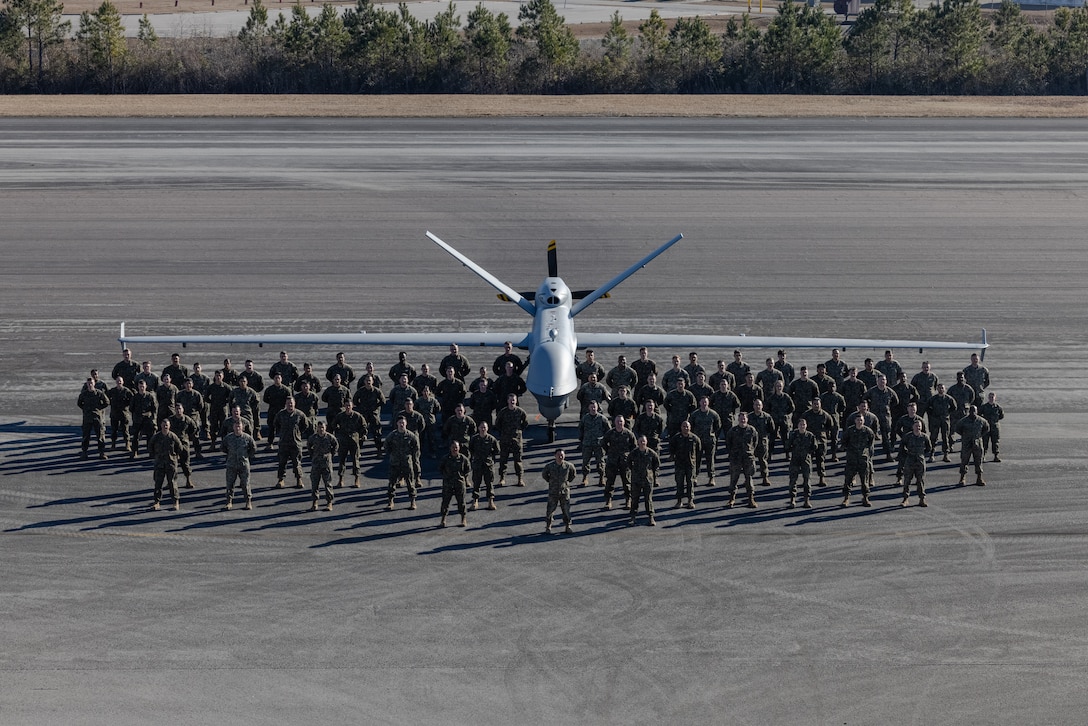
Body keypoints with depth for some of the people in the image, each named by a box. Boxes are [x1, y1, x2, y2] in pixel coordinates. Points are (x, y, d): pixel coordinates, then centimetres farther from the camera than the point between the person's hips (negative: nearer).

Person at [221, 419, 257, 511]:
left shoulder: (247, 437, -6)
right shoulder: (228, 438, -4)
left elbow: (253, 447, 10)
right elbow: (222, 447, 14)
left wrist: (249, 456, 7)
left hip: (244, 464, -1)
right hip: (231, 465, 1)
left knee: (245, 484, 2)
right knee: (229, 484, 2)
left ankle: (248, 502, 13)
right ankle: (229, 502, 10)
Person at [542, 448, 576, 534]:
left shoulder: (568, 465, -8)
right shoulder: (549, 466, -10)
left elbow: (573, 474, 14)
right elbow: (544, 475, 9)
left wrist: (568, 481, 8)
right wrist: (550, 481, 4)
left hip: (564, 491, 1)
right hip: (553, 492, -1)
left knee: (566, 510, 4)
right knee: (550, 510, 2)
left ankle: (567, 527, 16)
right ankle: (548, 528, 13)